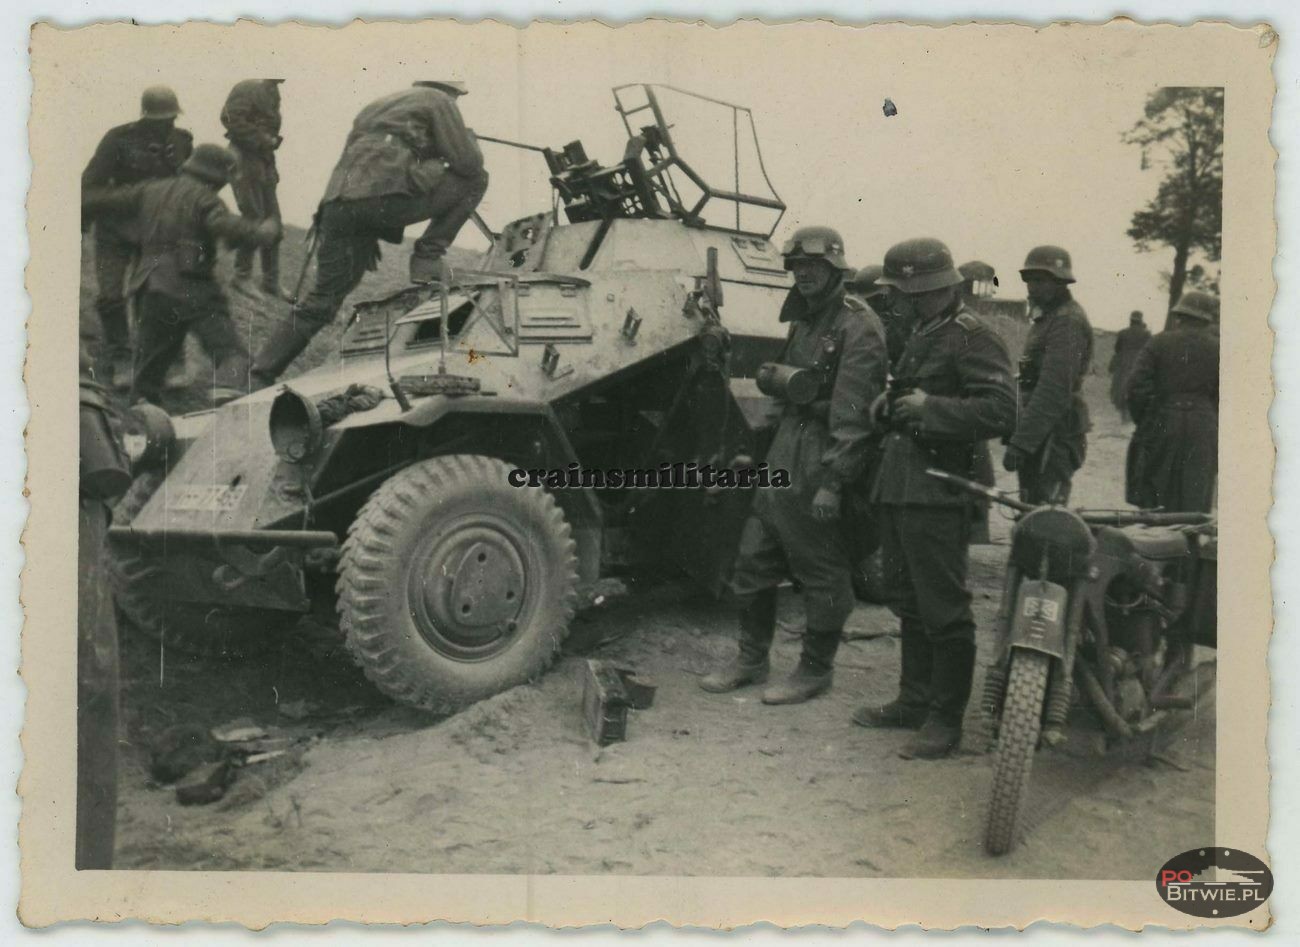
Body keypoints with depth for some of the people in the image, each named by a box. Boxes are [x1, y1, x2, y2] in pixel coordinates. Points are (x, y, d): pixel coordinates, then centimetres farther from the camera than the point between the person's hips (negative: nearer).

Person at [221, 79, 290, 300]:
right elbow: (231, 119, -21)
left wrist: (273, 139, 5)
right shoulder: (246, 89, -12)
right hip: (245, 159, -8)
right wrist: (263, 140, -19)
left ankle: (271, 281, 14)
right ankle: (242, 278, 5)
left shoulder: (273, 91, 13)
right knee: (254, 219, -8)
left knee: (273, 220, 7)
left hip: (264, 160, 8)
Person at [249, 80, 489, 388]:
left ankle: (259, 376, 10)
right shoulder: (438, 100, 17)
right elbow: (468, 164, 10)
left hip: (337, 204, 7)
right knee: (474, 180, 12)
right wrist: (469, 139, 31)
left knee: (321, 302, 15)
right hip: (386, 195, -7)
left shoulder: (376, 107, 38)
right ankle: (427, 259, 4)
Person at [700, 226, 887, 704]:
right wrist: (753, 449, 20)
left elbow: (852, 415, -19)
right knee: (753, 561, 13)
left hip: (818, 468, -9)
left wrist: (832, 481, -23)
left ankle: (816, 670, 18)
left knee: (822, 575, 4)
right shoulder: (802, 322, 17)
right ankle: (751, 659, 27)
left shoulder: (858, 328, -12)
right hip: (782, 460, 9)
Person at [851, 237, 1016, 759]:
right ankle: (914, 699, 29)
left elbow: (1000, 412, -22)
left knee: (943, 609, -3)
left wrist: (929, 408, -20)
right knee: (909, 602, 17)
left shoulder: (973, 338, -12)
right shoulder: (921, 334, 19)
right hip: (900, 484, 10)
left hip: (939, 490, -10)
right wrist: (891, 405, 13)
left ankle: (945, 719, 7)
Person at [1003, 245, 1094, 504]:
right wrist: (1017, 432, 21)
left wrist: (1020, 441, -26)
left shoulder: (1068, 321, -14)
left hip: (1056, 436, -10)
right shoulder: (1046, 317, 20)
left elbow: (1054, 388, -23)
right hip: (1041, 435, 10)